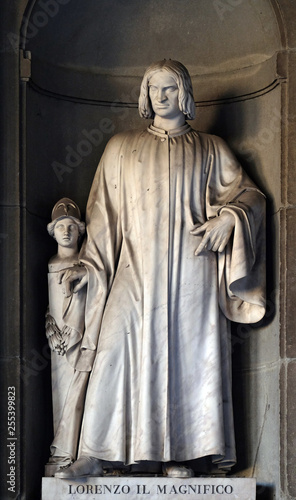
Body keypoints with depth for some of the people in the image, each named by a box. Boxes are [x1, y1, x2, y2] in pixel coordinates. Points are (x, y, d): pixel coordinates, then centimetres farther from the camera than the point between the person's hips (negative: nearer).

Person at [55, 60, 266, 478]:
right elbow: (104, 210, 15)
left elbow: (249, 194, 12)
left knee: (185, 353, -6)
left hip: (190, 267, 0)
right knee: (117, 349, -13)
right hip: (136, 267, 0)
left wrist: (227, 218, -9)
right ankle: (94, 455, -13)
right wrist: (88, 263, 6)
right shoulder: (122, 147, 18)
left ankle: (176, 452, -1)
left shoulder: (210, 150, 15)